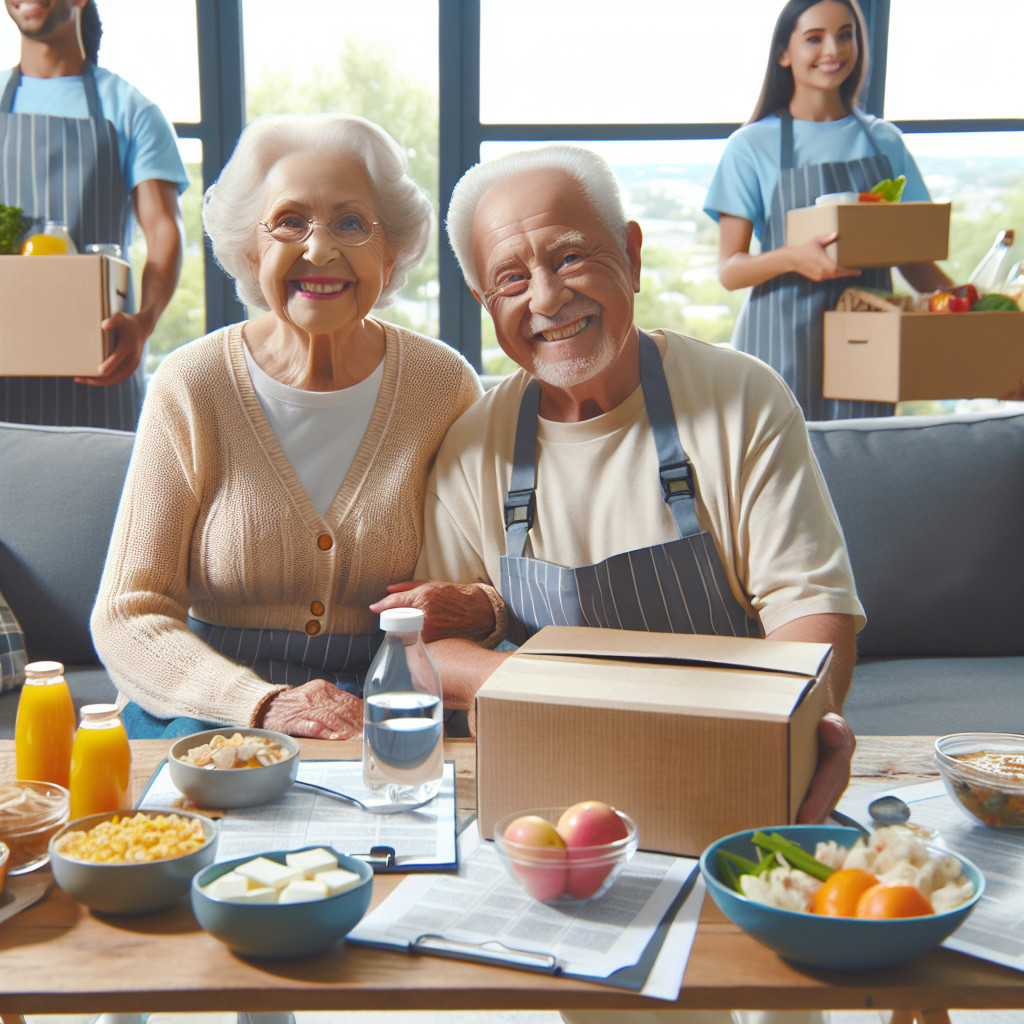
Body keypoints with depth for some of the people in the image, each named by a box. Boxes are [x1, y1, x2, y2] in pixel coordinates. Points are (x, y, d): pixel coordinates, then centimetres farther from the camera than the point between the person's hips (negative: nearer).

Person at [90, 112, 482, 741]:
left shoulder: (444, 386, -1)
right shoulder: (190, 388, -6)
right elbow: (128, 617, -7)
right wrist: (263, 702, -24)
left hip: (386, 710, 1)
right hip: (208, 705, 0)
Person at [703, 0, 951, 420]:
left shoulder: (883, 141, 11)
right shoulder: (752, 146, 1)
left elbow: (913, 259, 12)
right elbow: (729, 269, -5)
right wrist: (793, 257, -24)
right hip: (782, 345, -3)